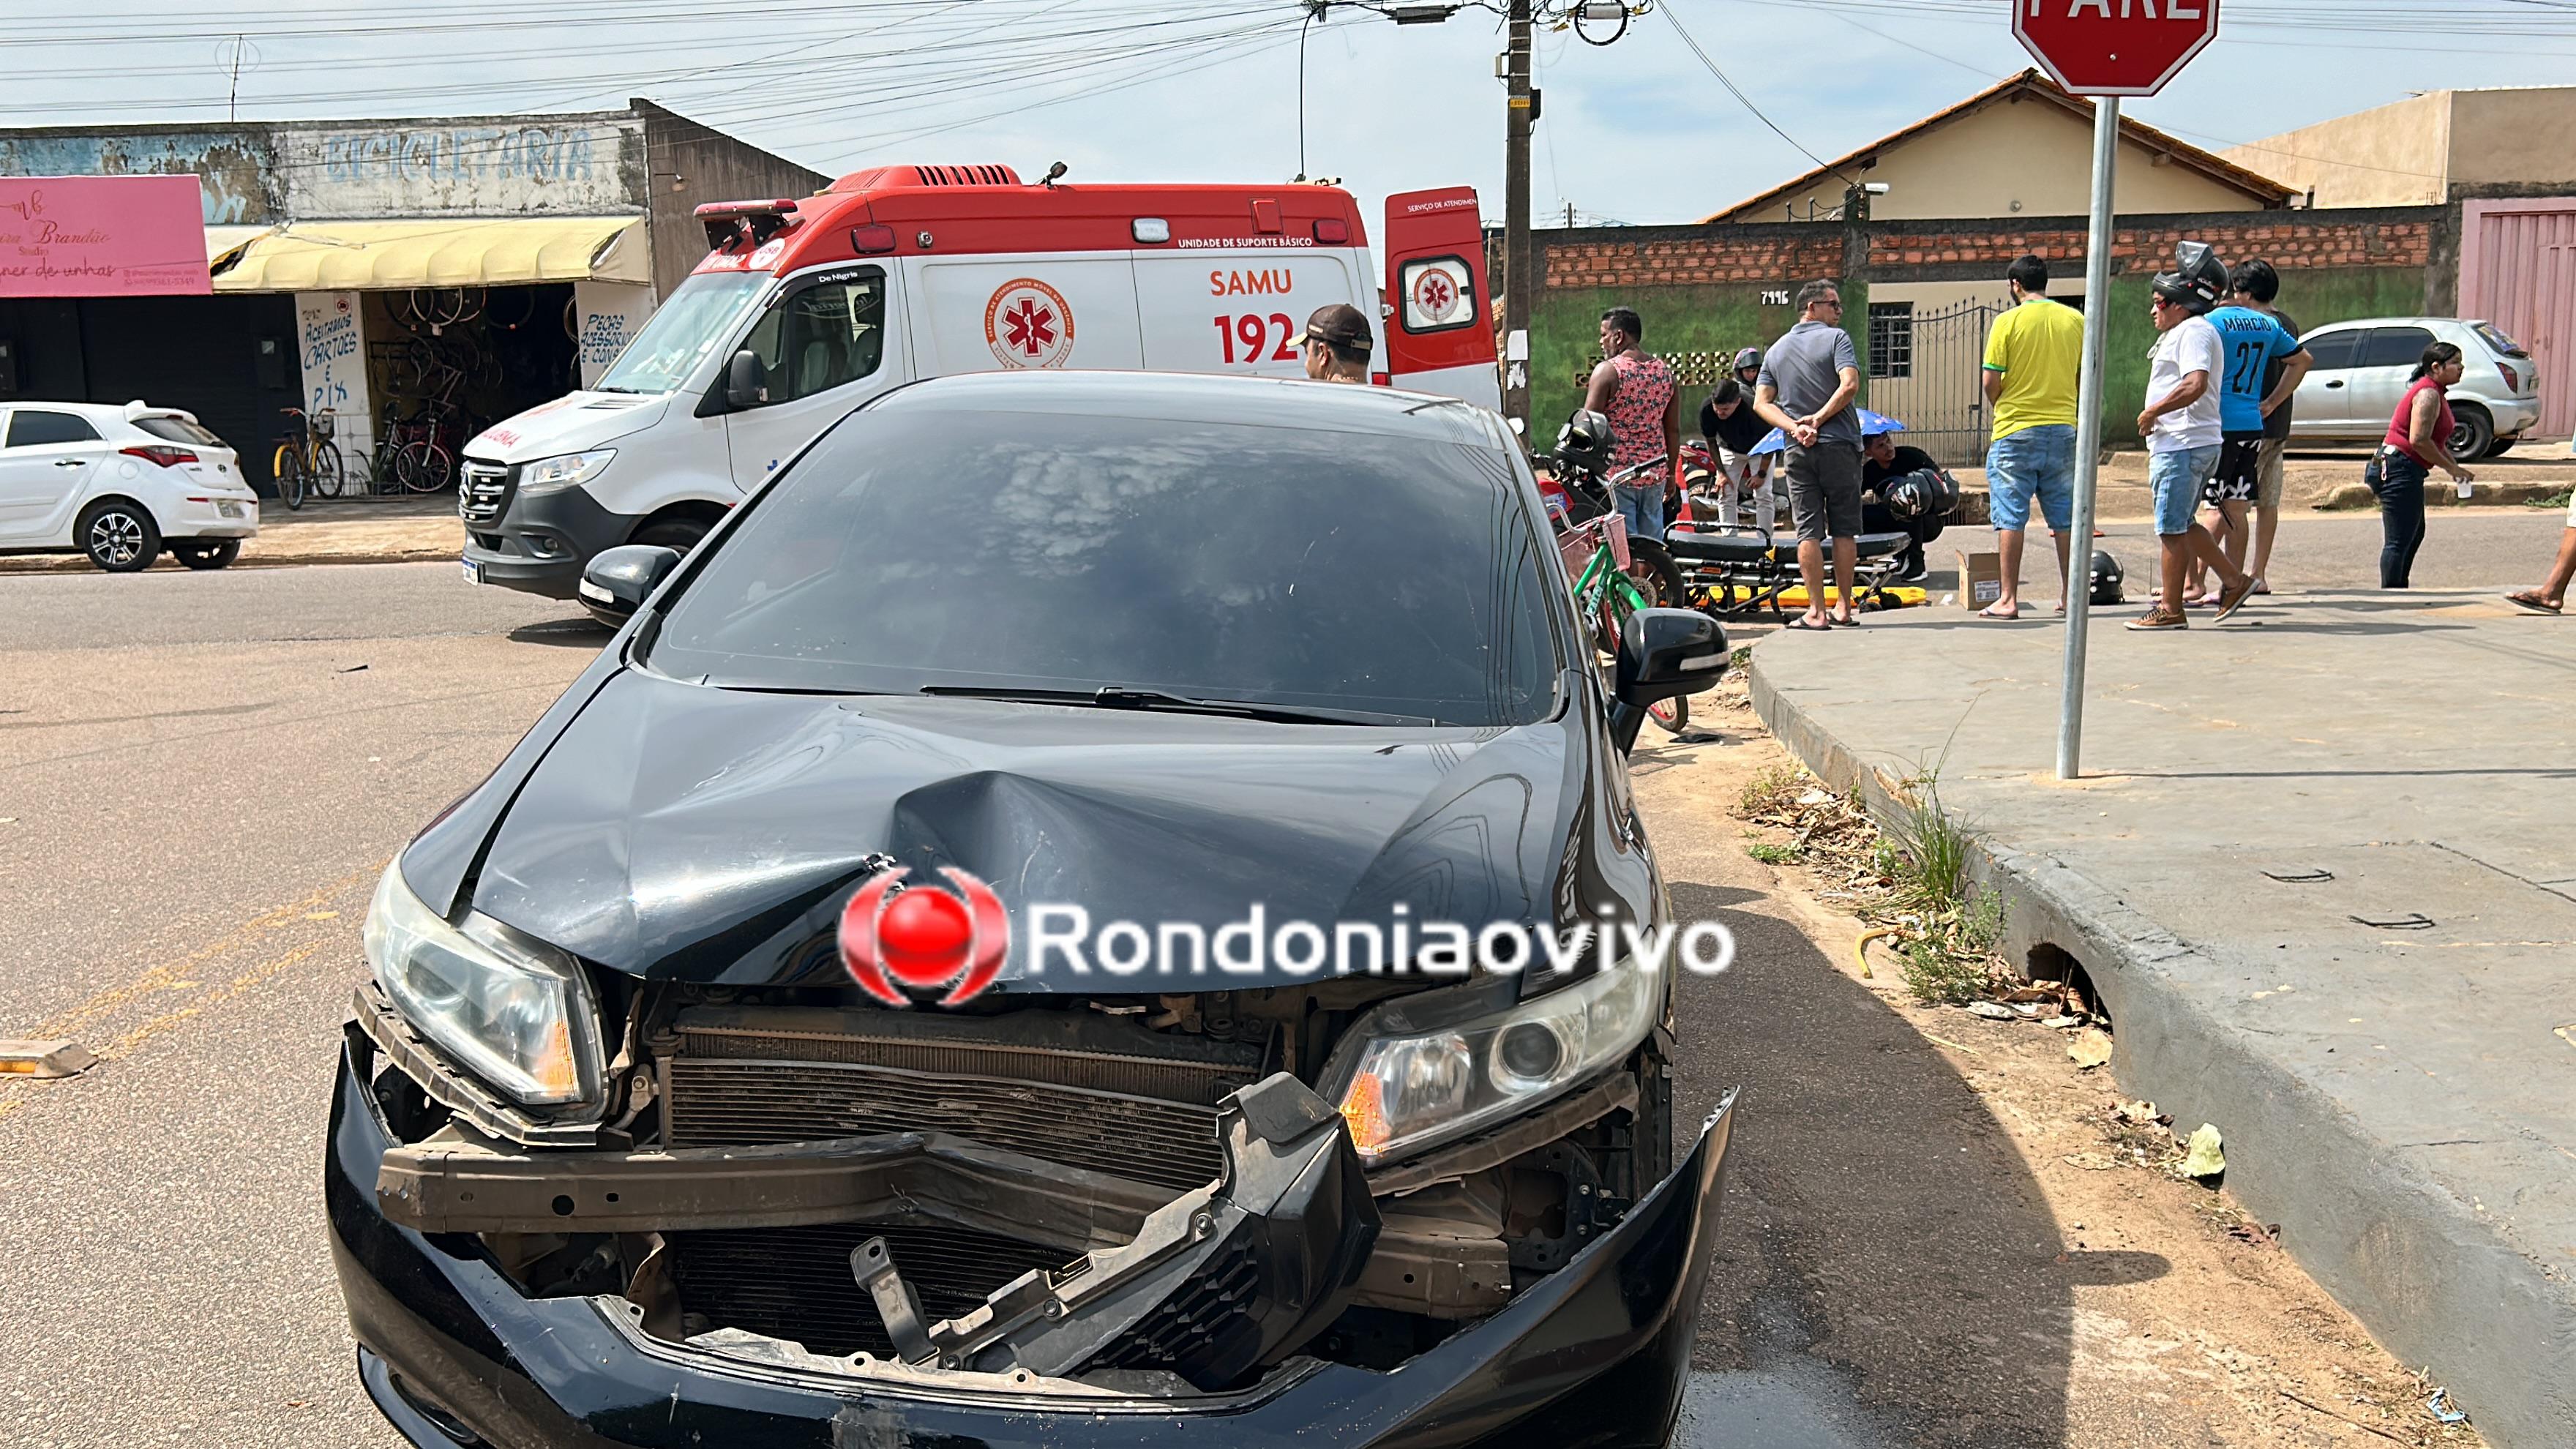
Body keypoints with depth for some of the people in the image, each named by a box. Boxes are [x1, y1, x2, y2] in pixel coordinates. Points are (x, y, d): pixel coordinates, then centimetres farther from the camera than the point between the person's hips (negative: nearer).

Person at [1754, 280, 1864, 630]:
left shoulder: (1776, 350, 13)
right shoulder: (1836, 338, -2)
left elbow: (1762, 402, 5)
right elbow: (1850, 385, -17)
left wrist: (1796, 427, -6)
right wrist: (1818, 419, -9)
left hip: (1797, 451, 3)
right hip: (1838, 446, -3)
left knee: (1808, 531, 2)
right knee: (1844, 530, 5)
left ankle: (1817, 611, -2)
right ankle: (1844, 608, 8)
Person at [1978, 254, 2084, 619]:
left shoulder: (2008, 321, -6)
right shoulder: (2075, 320, 5)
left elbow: (1991, 383, -8)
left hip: (2016, 429, -4)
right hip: (2063, 428, 4)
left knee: (2011, 517, 0)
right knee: (2065, 517, 9)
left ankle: (2008, 599, -2)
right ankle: (2069, 596, 14)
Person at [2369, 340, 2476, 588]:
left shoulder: (2435, 393, 17)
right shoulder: (2428, 394, -15)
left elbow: (2436, 440, 22)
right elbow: (2419, 440, -25)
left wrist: (2454, 467, 10)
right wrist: (2451, 468, -17)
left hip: (2405, 471, 12)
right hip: (2399, 469, -12)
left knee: (2415, 533, 22)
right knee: (2398, 540, -11)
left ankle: (2399, 590, 30)